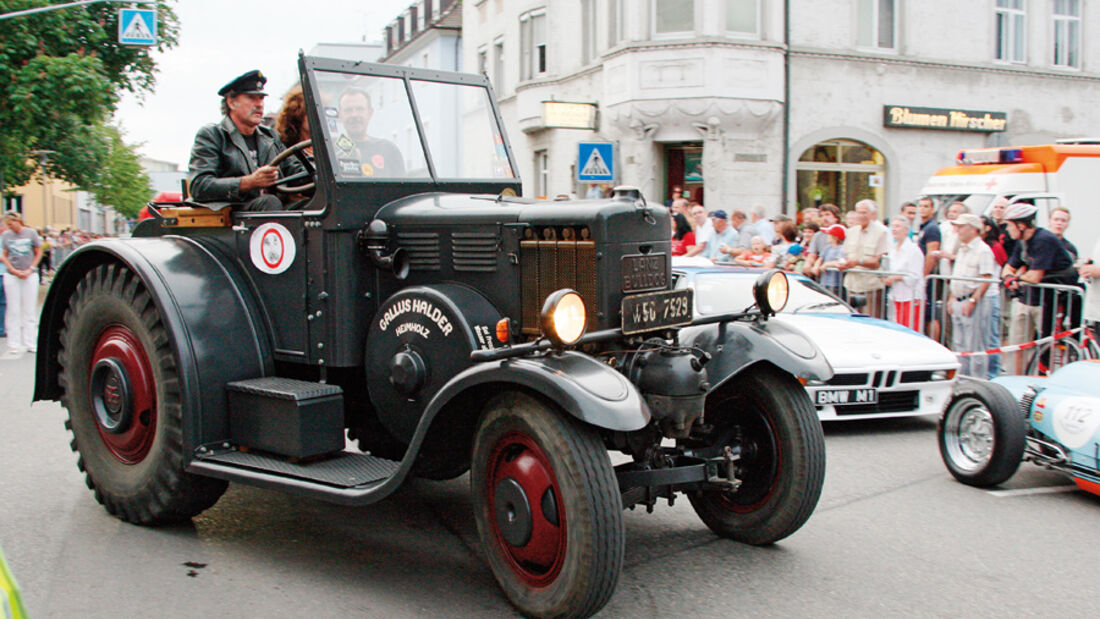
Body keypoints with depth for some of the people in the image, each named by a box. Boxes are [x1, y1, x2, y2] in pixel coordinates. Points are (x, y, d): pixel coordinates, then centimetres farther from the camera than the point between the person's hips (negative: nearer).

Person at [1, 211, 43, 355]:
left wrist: (29, 270, -5)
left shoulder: (31, 233, 0)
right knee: (13, 310, 2)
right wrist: (14, 271, -6)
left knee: (30, 309, 2)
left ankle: (30, 343, 8)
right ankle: (14, 344, 7)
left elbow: (39, 253, 5)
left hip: (30, 275, -1)